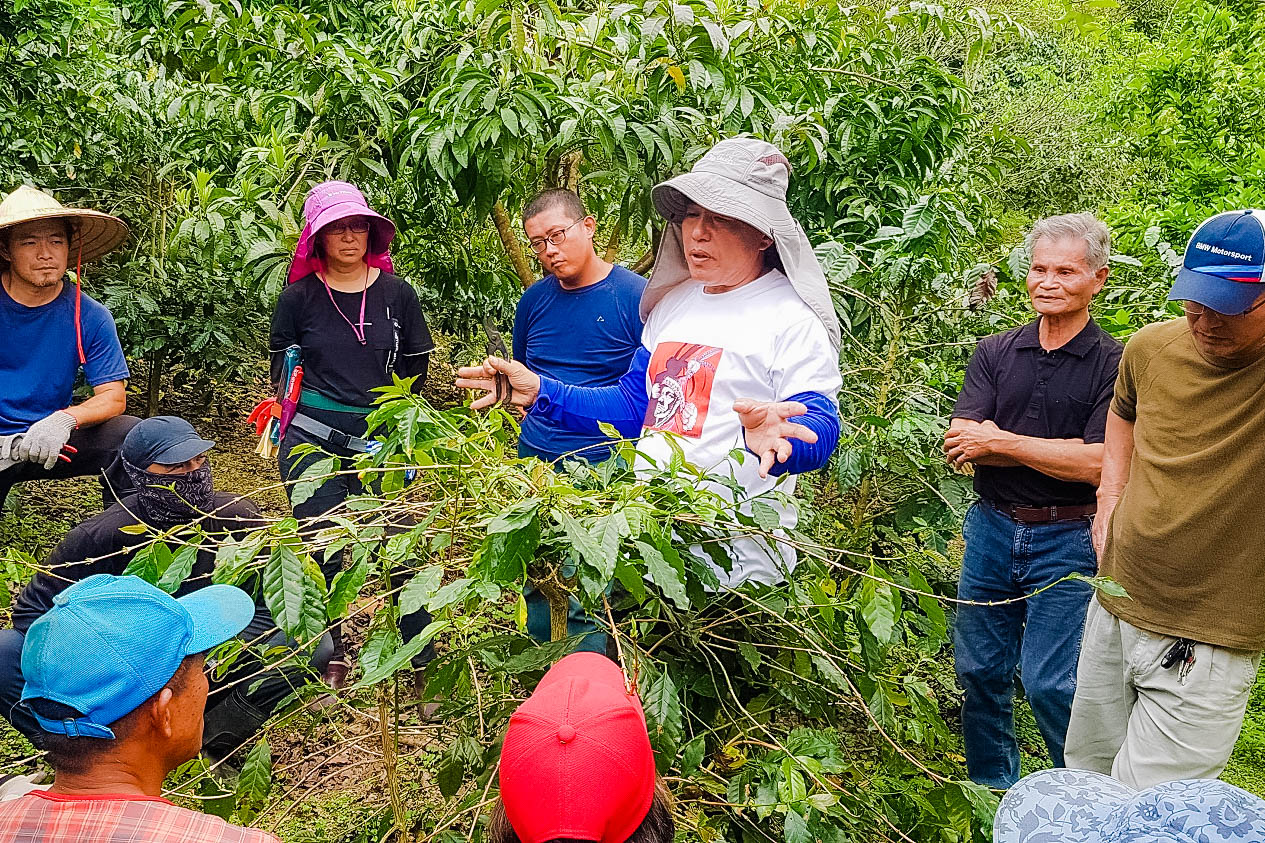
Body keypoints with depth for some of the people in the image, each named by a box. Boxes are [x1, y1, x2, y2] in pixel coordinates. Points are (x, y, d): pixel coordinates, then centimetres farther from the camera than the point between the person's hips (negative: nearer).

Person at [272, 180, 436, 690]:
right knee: (322, 552, 5)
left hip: (381, 441, 0)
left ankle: (422, 665, 10)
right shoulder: (299, 298, 0)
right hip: (313, 443, 0)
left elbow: (416, 366, 11)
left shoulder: (396, 293, 1)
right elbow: (282, 371, 13)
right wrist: (320, 407, 10)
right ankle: (331, 662, 22)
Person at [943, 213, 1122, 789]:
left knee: (1049, 684, -2)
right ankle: (991, 791, 33)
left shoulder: (1115, 365, -6)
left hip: (1067, 541, -4)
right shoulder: (994, 353, 4)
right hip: (991, 530, 4)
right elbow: (959, 444, -7)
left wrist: (999, 441, -12)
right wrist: (1058, 450, -14)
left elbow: (1097, 464, -16)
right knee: (979, 672, 12)